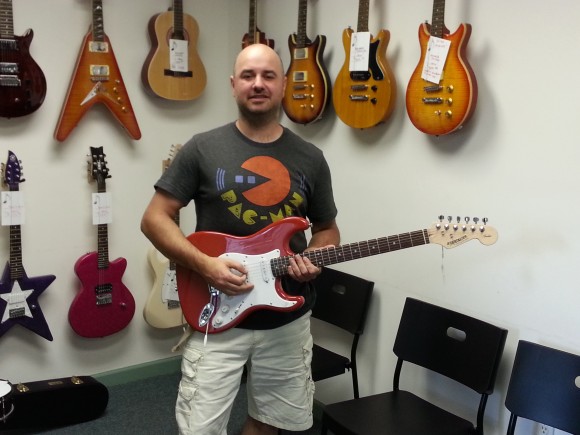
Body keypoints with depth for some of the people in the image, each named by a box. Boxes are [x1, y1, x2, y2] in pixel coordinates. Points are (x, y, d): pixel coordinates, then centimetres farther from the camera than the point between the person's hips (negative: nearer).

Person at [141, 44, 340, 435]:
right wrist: (205, 264, -17)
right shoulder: (203, 149, -4)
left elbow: (327, 229, 14)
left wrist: (315, 258, -9)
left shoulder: (310, 159, 4)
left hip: (288, 319, 3)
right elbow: (155, 219, -4)